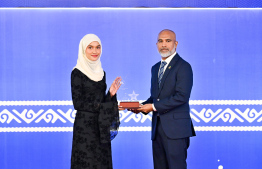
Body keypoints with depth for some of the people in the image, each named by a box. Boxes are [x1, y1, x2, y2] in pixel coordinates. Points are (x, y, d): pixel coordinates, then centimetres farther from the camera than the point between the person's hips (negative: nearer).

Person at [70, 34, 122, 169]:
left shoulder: (101, 72, 12)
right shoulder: (77, 73, -8)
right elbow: (78, 103, -13)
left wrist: (111, 93, -5)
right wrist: (103, 107, -16)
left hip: (102, 127, 6)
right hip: (85, 126, -6)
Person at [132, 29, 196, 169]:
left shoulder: (183, 67, -6)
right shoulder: (155, 68, 19)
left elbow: (181, 96, -17)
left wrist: (154, 106, -14)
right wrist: (143, 107, 3)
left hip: (175, 128, -8)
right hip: (157, 127, 8)